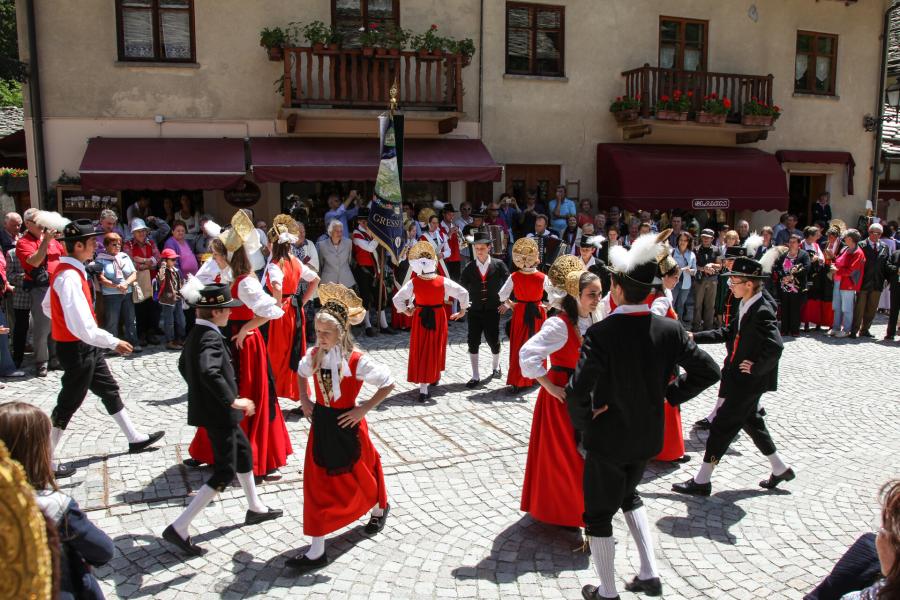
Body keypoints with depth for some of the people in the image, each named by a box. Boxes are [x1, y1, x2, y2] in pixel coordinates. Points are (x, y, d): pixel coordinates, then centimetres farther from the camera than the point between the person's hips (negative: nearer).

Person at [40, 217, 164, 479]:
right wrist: (114, 342, -23)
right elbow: (82, 327, -32)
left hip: (85, 347, 10)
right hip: (76, 349, -10)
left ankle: (134, 438, 32)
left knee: (110, 391, 19)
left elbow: (48, 306, 18)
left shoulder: (66, 271, 6)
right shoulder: (70, 277, -26)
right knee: (68, 404, 2)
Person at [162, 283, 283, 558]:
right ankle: (179, 528, 0)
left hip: (210, 408, 10)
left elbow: (184, 366, 21)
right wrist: (232, 400, -35)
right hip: (218, 413, -10)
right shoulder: (211, 338, -24)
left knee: (244, 451, 24)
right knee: (224, 473, -2)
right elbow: (209, 372, -41)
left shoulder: (195, 334, 6)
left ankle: (255, 508, 41)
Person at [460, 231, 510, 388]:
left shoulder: (498, 265, -3)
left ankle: (495, 366, 36)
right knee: (473, 342, 0)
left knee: (493, 340, 5)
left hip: (493, 310, -1)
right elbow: (462, 286, 8)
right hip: (474, 311, 2)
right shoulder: (469, 267, 0)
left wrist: (506, 302, 0)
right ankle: (475, 376, 11)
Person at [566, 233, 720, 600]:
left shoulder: (600, 333, -26)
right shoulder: (670, 329, -11)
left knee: (599, 514, 16)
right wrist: (670, 394, 4)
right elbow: (708, 372, -4)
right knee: (628, 494, 32)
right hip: (649, 435, 5)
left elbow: (577, 392, -30)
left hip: (608, 437, -5)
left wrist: (582, 425, -12)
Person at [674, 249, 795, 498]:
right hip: (739, 378, 9)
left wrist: (756, 368, -21)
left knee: (723, 425, -2)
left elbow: (775, 347, -33)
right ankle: (780, 469, 40)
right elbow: (728, 332, 11)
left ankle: (701, 481, 8)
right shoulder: (745, 306, 3)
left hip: (748, 381, -9)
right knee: (751, 422, 23)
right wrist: (695, 337, 5)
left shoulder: (762, 312, -24)